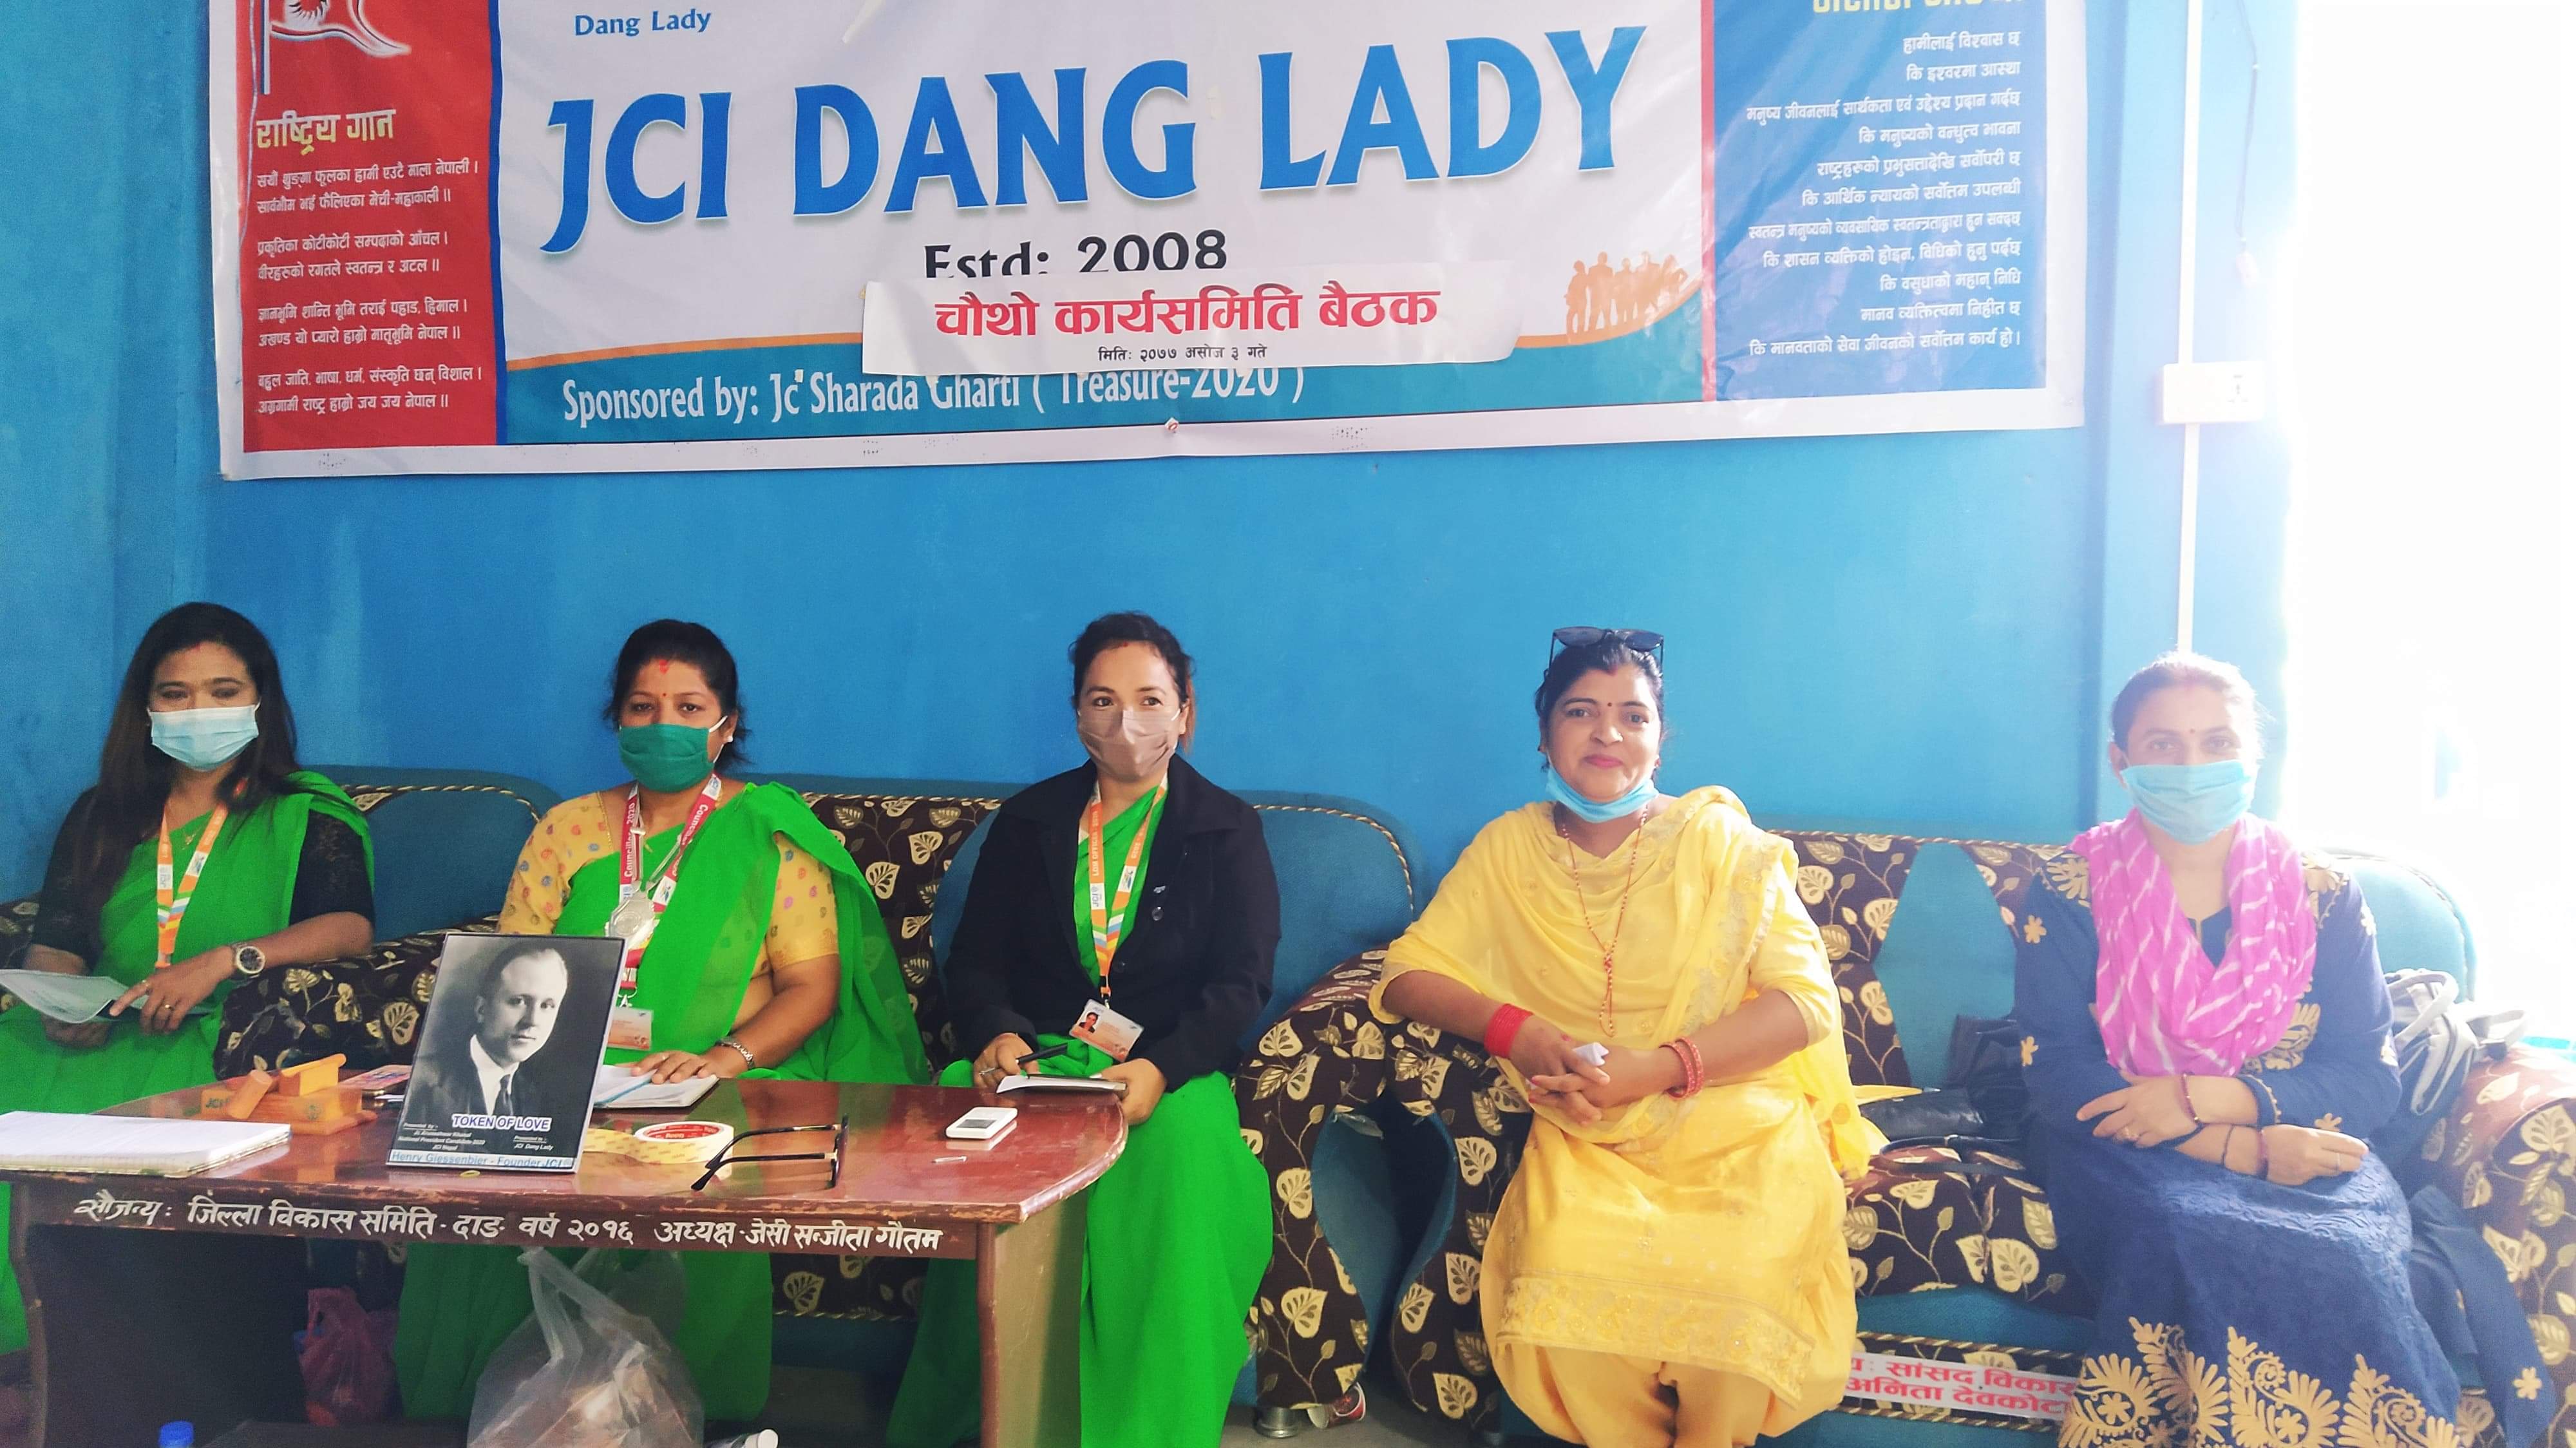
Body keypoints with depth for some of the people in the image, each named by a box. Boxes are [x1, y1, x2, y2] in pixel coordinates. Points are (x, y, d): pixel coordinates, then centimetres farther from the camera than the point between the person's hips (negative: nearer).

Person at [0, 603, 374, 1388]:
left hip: (228, 1038, -4)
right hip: (99, 1034, 5)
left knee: (98, 1117, -30)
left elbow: (351, 927, -8)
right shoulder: (102, 816, 21)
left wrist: (226, 960, -21)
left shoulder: (307, 814, 6)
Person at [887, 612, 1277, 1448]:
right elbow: (975, 961, 10)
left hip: (1168, 1071, -1)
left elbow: (1241, 985, -2)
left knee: (1181, 1158, -37)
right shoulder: (1026, 821, 15)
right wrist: (997, 1035, -15)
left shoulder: (1226, 831, 8)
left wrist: (1160, 1069, -22)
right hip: (1037, 1057, 2)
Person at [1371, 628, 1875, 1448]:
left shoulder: (1720, 843, -2)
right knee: (1564, 1287, -29)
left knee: (1735, 1286, -30)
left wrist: (1660, 1067, -20)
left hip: (1735, 1124, -1)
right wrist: (1514, 1030, -15)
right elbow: (1409, 975, 4)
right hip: (1586, 1136, 1)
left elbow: (1808, 999, -7)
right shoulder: (1509, 848, 4)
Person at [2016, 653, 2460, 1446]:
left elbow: (2370, 1081, 0)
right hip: (2127, 1152, -2)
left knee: (2348, 1257, -32)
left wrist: (2208, 1097, -19)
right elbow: (2057, 1074, -9)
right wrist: (2241, 1150, -20)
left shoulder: (2324, 898, 5)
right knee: (2191, 1237, -36)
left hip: (2301, 1154, 2)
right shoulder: (2071, 892, -2)